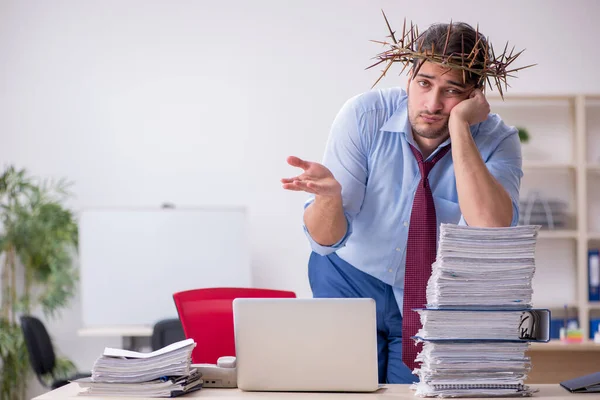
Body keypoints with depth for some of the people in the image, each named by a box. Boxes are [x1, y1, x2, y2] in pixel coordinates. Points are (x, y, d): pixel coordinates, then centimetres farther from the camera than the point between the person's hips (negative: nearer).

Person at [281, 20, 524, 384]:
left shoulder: (497, 140, -19)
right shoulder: (364, 116, -20)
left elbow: (491, 231, -39)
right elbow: (325, 240, -21)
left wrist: (459, 128, -39)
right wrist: (328, 196, -45)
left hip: (431, 301, 0)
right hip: (350, 284, 0)